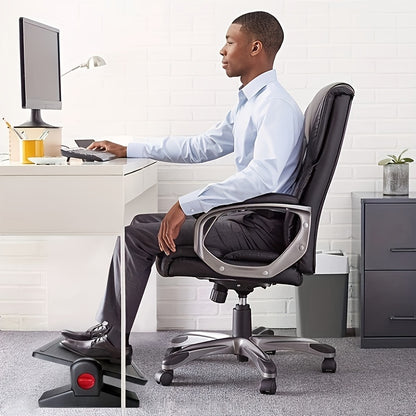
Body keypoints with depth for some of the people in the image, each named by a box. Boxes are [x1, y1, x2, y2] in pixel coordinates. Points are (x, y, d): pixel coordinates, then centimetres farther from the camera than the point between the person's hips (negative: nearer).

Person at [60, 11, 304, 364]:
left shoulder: (276, 105, -18)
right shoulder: (249, 103, 16)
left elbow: (263, 176, -32)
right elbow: (199, 147, 23)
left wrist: (187, 205, -34)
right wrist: (128, 150, 22)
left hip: (259, 227, -10)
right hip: (245, 214, 10)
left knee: (137, 237, -11)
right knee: (142, 223, 11)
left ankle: (114, 341, 2)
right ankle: (108, 328, 11)